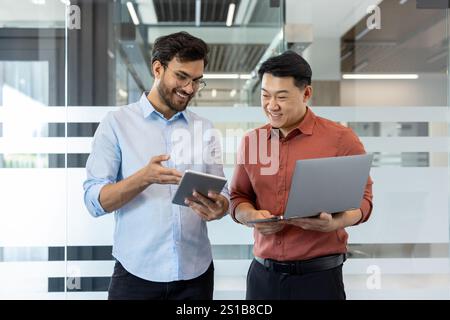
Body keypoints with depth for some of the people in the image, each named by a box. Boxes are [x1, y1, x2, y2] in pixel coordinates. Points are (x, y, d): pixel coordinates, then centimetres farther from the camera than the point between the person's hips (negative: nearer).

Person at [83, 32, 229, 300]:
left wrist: (217, 208, -18)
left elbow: (223, 196, 5)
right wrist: (144, 178, -25)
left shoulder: (205, 129, 7)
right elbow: (95, 201, -8)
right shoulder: (117, 123, -2)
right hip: (137, 273, -3)